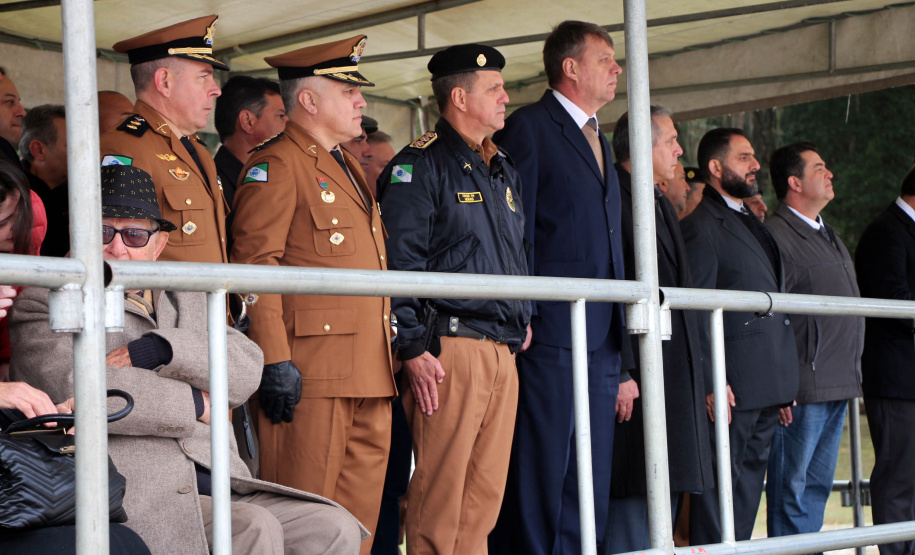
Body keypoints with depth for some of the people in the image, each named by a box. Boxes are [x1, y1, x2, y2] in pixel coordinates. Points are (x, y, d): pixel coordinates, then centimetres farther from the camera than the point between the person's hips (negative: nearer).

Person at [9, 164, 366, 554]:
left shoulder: (187, 300, 25)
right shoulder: (46, 305, 8)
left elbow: (246, 371, 7)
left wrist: (159, 350, -9)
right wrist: (195, 405, -2)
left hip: (217, 482, 6)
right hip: (131, 496, -6)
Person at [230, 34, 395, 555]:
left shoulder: (349, 166, 23)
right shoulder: (276, 165, -7)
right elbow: (256, 265, -15)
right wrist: (275, 361, -20)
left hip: (370, 373, 9)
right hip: (312, 371, -9)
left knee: (361, 510, 10)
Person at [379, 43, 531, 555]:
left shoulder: (504, 171, 21)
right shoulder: (420, 165, -5)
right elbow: (401, 262, -11)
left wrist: (524, 320, 18)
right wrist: (414, 349, -15)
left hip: (504, 350, 8)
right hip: (450, 346, -8)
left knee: (487, 492, 8)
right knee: (440, 492, -7)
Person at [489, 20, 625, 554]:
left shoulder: (601, 141, 23)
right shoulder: (529, 127, -3)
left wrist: (621, 324, 16)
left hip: (602, 338, 8)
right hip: (551, 333, -8)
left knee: (590, 477, 8)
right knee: (540, 470, -6)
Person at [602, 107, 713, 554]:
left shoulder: (662, 204, 21)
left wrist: (698, 373, 18)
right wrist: (620, 374, -21)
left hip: (675, 377, 10)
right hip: (633, 374, -10)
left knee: (665, 494, 11)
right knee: (634, 497, -10)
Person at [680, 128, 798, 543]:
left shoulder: (752, 224, 21)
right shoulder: (701, 227, -8)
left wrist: (784, 384, 19)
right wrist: (711, 382, -19)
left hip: (768, 390, 9)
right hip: (730, 388, -9)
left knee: (748, 488, 12)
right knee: (719, 490, -6)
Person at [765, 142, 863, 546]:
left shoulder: (827, 235, 20)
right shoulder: (777, 235, -11)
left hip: (838, 385, 9)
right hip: (803, 390, -9)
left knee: (818, 486, 12)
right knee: (792, 487, -5)